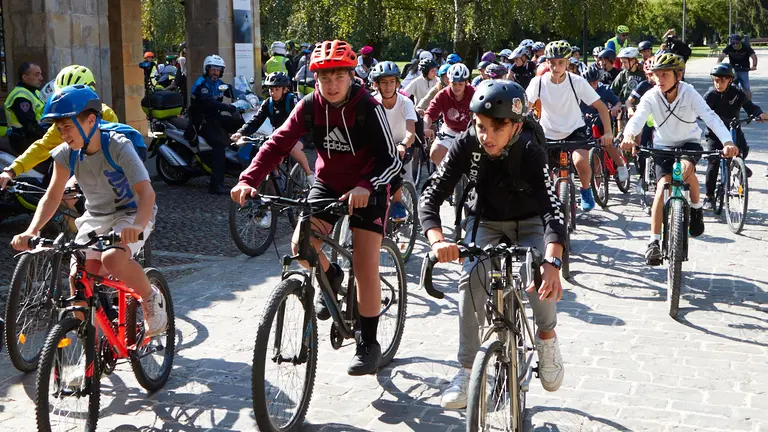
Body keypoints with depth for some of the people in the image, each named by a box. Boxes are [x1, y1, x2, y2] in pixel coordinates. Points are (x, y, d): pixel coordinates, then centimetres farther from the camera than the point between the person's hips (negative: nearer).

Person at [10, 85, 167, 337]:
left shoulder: (118, 146, -23)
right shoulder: (66, 154, -9)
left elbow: (146, 192, -32)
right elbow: (52, 197, -8)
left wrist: (137, 226, -51)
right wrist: (31, 231, -26)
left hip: (132, 214, -5)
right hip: (95, 217, 5)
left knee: (113, 259, -33)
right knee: (78, 278, -13)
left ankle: (151, 298, -5)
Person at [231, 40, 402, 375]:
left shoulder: (368, 108, -21)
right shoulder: (309, 106, -11)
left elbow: (391, 160, -25)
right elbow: (278, 144, -14)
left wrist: (366, 187, -45)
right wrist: (249, 180, -30)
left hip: (366, 190, -3)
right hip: (327, 185, 4)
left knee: (365, 266, -10)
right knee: (302, 244, -19)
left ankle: (368, 344, 5)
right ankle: (330, 277, 16)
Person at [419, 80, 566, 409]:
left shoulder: (530, 152, -31)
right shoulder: (466, 146, -24)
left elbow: (552, 208, -42)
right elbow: (431, 195, -29)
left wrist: (552, 262, -60)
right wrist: (437, 240, -50)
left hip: (528, 223, -2)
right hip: (486, 221, 2)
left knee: (542, 279, -28)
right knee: (472, 278, -25)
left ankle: (546, 337, 6)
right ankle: (466, 370, -13)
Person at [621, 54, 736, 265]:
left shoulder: (689, 94, -21)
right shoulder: (651, 97, -18)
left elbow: (710, 117, -33)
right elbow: (637, 118, -33)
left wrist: (727, 142, -50)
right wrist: (628, 135, -57)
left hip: (689, 142, -1)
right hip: (663, 145, 1)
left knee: (687, 167, -33)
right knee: (663, 186, -17)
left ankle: (696, 206, -3)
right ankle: (654, 242, -13)